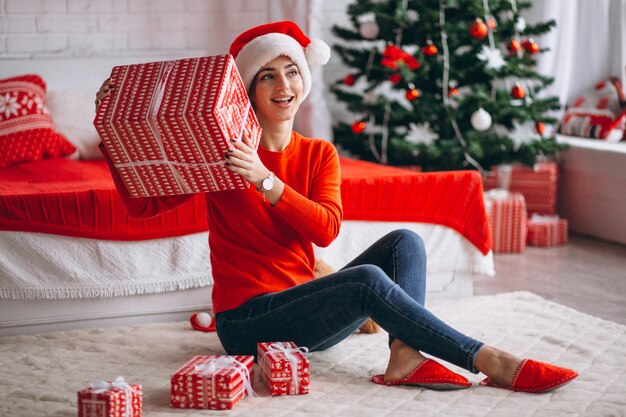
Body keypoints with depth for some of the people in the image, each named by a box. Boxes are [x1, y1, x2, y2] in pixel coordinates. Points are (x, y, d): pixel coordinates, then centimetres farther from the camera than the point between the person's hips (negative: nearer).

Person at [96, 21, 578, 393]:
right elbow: (142, 203, -8)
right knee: (367, 279, -29)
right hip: (247, 321, -6)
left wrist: (265, 180, -25)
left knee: (405, 241, -9)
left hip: (303, 308, 6)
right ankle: (490, 362, -26)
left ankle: (404, 356, -31)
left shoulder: (320, 154, 7)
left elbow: (327, 229, -11)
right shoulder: (221, 152, -4)